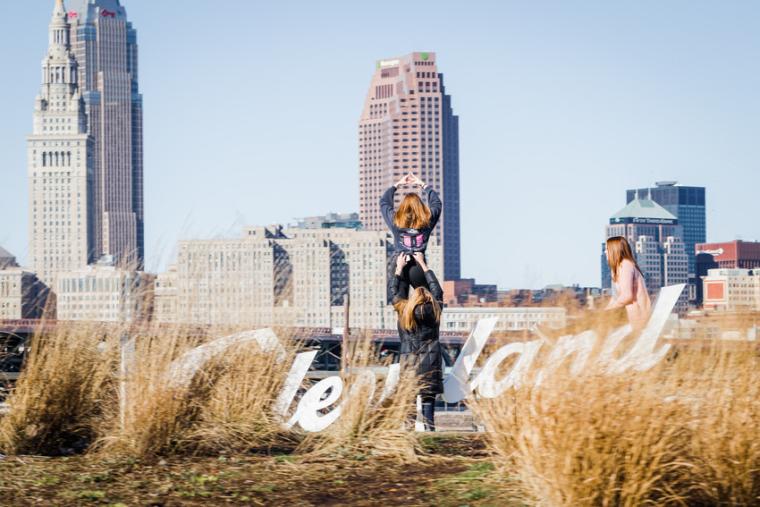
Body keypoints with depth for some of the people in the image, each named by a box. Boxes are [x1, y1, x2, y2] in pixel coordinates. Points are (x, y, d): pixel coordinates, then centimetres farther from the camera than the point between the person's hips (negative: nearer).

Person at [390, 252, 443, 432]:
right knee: (428, 398, -2)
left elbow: (395, 291, 20)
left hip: (408, 360, 1)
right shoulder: (432, 309, 0)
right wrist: (422, 264, 24)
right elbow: (436, 288, 15)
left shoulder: (403, 310, 3)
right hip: (429, 361, -1)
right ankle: (429, 429, -7)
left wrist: (399, 268, 32)